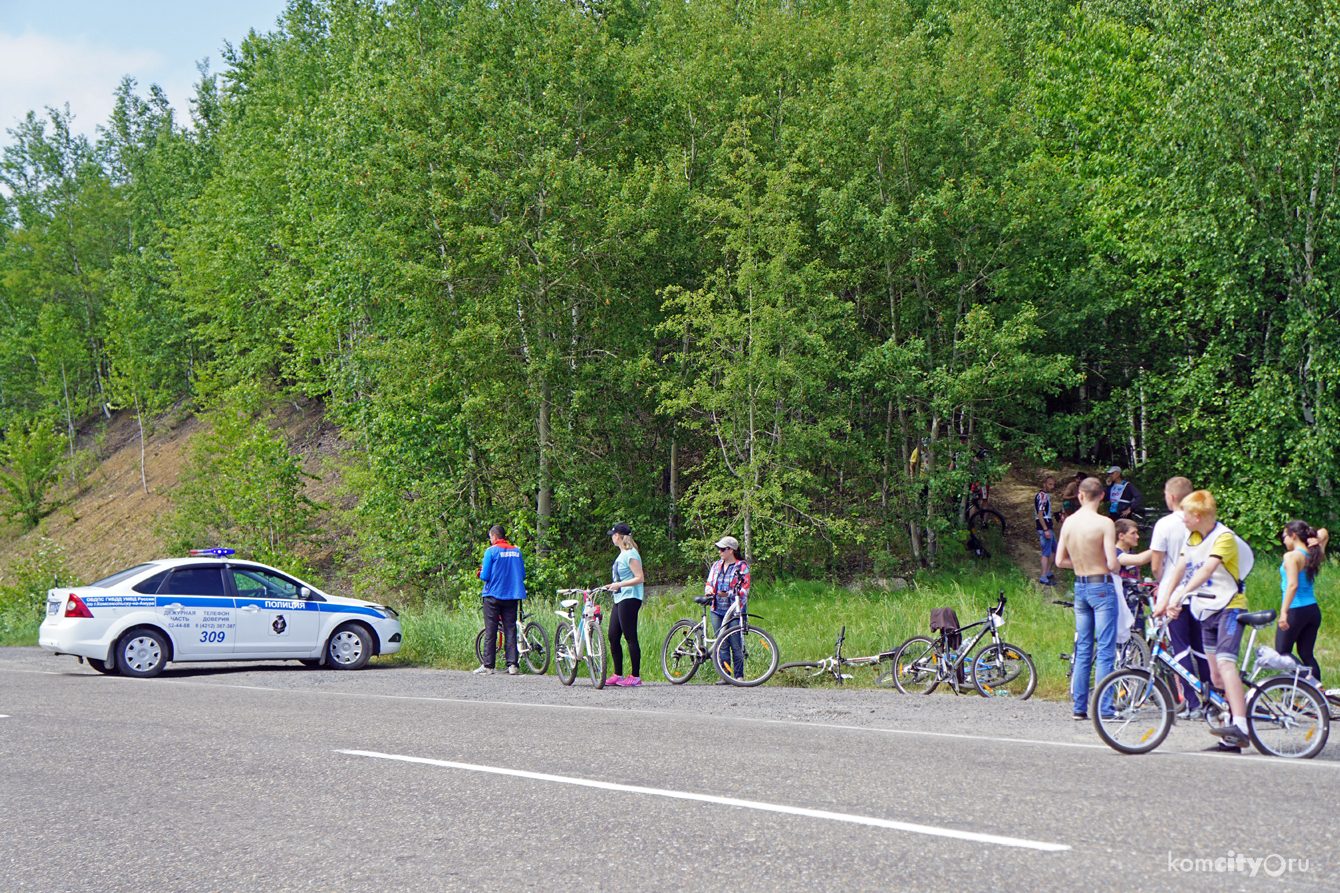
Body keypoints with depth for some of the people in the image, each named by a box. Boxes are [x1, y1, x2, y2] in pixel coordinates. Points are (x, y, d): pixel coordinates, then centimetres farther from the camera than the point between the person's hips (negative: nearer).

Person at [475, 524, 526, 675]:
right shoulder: (517, 551, 7)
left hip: (493, 595, -4)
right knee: (510, 630, 5)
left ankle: (488, 666, 1)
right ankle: (512, 665, 1)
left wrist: (481, 573, 11)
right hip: (512, 595, 4)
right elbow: (523, 575, 11)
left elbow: (485, 576, -11)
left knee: (490, 631, 0)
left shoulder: (491, 551, -7)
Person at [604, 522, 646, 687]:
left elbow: (639, 578, -19)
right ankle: (618, 675, 16)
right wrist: (613, 586, 22)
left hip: (629, 599, -10)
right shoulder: (622, 554, 17)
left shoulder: (630, 554, -12)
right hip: (619, 599, 10)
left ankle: (636, 676, -5)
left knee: (630, 638, -8)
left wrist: (619, 585, -25)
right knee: (613, 637, 9)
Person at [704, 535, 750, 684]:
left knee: (736, 645, -6)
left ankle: (739, 676, 1)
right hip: (717, 611, 5)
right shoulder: (716, 566, 16)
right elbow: (709, 583, 20)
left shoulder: (742, 566, -1)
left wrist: (728, 594, -23)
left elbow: (744, 590, -8)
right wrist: (709, 590, -4)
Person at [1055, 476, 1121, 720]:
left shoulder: (1068, 522, 2)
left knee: (1082, 650, 12)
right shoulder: (1104, 523, -15)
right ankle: (1104, 709, -2)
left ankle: (1079, 706, 14)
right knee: (1105, 650, -2)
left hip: (1080, 587, 6)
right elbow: (1112, 564, -18)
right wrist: (1116, 565, 4)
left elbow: (1060, 561, 7)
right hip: (1101, 587, -6)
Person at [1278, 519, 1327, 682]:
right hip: (1314, 609, 8)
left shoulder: (1291, 556, -14)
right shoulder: (1313, 554, 8)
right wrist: (1316, 539, 5)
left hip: (1296, 611, -8)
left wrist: (1284, 611, -28)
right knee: (1307, 654, 13)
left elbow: (1292, 585, -25)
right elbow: (1323, 533, 28)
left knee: (1282, 653, 1)